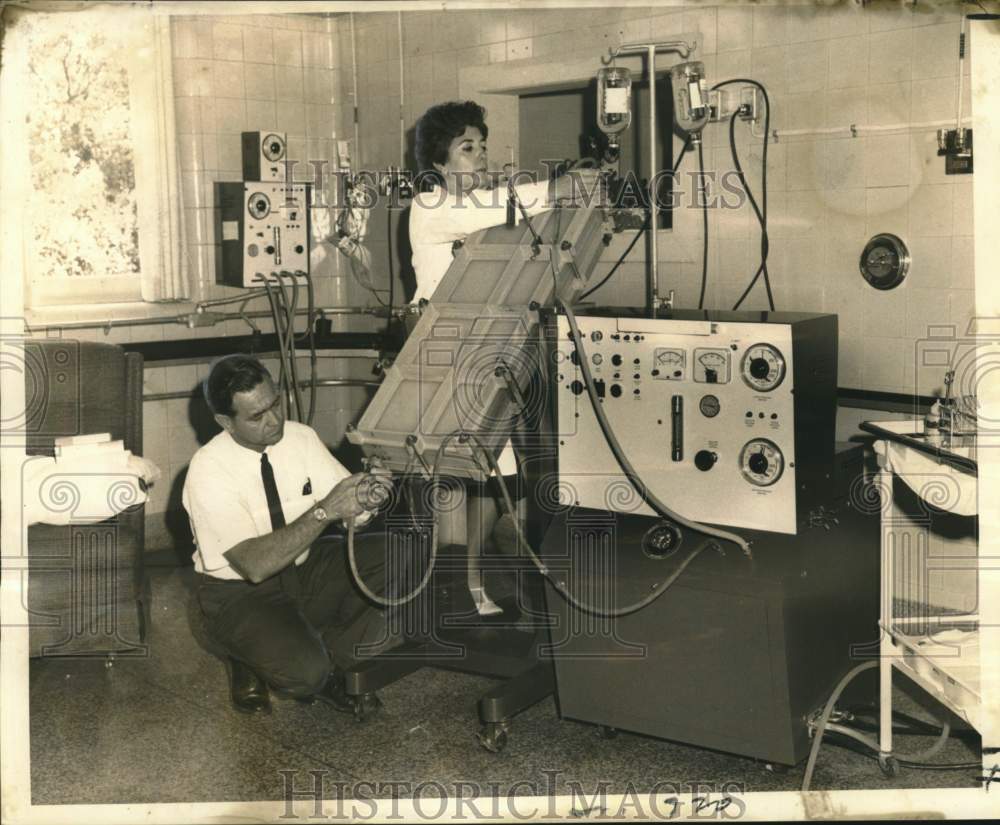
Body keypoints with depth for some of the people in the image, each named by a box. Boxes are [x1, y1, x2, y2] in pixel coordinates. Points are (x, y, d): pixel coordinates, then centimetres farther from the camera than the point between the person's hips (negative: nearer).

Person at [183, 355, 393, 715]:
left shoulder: (300, 437, -7)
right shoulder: (208, 471, -23)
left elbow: (347, 512, -9)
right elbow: (255, 564, -32)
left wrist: (365, 498, -34)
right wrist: (324, 511, -39)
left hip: (305, 568, 6)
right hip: (239, 593, -6)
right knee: (304, 673, -31)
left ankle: (328, 663, -1)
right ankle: (253, 659, 5)